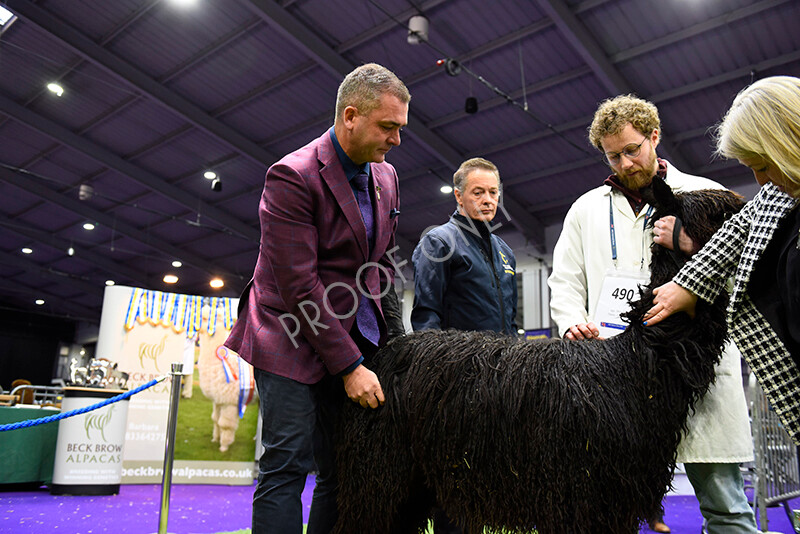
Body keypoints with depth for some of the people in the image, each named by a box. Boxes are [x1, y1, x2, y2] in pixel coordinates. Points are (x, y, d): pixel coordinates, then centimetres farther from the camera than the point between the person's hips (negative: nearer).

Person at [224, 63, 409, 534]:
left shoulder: (386, 177, 9)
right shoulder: (292, 176, -14)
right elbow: (299, 286, -18)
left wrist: (386, 339, 5)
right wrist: (349, 366, -17)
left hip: (355, 344, 7)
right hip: (295, 341, -6)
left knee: (346, 471, 8)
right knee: (288, 464, -6)